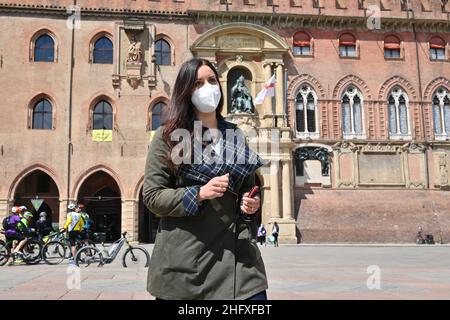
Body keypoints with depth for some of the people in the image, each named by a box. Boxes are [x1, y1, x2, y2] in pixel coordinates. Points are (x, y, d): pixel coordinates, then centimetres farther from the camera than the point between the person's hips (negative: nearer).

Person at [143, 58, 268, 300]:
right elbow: (151, 195, -3)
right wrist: (198, 194, -16)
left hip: (235, 253, 3)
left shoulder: (235, 136, 12)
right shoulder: (168, 135, -1)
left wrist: (251, 202, 1)